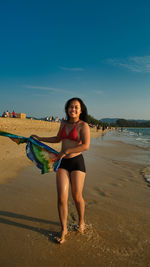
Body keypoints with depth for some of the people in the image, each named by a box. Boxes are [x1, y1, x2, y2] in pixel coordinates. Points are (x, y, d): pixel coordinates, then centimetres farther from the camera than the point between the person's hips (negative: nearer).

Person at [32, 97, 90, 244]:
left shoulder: (83, 125, -7)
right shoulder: (64, 123, 10)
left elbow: (86, 146, -20)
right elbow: (57, 139, 26)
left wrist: (65, 151, -19)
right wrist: (39, 138, 24)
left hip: (76, 162, -4)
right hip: (62, 162, 4)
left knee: (77, 196, 6)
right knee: (61, 197, 0)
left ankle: (81, 221, 36)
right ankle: (64, 229, 20)